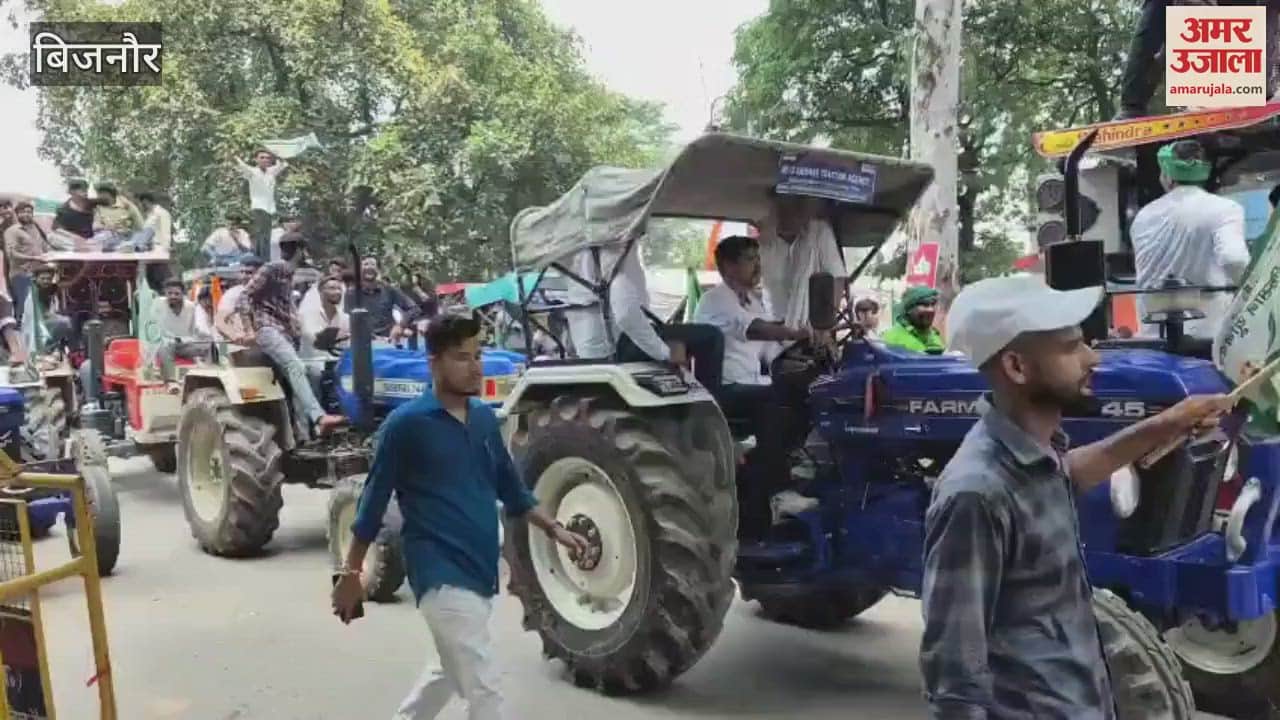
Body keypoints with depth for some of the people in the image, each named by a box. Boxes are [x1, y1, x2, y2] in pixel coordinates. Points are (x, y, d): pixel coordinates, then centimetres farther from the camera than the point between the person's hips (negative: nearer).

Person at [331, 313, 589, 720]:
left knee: (451, 670, 25)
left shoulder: (485, 418, 7)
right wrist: (351, 573, -3)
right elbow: (374, 501, -6)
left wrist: (554, 529, 7)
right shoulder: (407, 423, -11)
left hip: (481, 570, 7)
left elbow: (510, 488, 17)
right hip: (442, 575, -7)